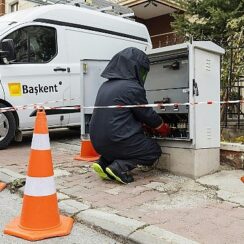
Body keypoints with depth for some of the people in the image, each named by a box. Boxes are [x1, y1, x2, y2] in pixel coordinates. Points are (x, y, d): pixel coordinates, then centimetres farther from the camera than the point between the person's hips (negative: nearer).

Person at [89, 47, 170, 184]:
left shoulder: (106, 85, 11)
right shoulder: (133, 88, -14)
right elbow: (148, 114, -3)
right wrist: (164, 128, 16)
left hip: (98, 142, 8)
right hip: (116, 141, -8)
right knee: (154, 150, 12)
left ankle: (104, 163, 11)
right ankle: (119, 167, -8)